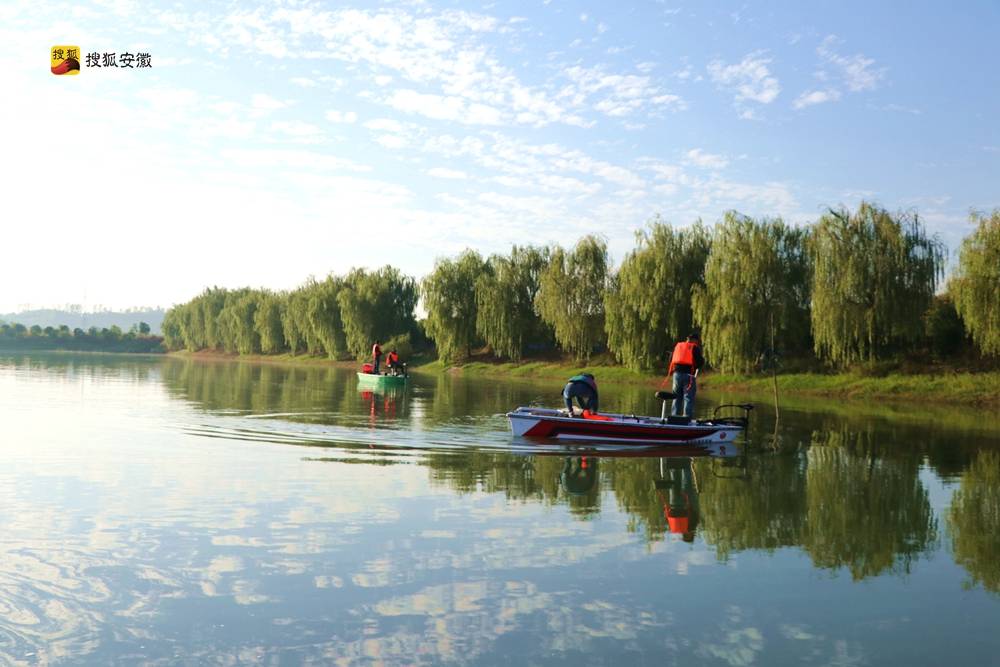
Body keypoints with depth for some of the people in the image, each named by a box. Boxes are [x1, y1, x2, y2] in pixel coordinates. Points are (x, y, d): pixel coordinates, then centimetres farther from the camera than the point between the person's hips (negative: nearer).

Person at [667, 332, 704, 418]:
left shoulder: (678, 346, 15)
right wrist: (703, 360, 12)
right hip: (689, 374, -5)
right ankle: (687, 417, -9)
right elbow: (700, 362, -9)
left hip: (677, 373, 5)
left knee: (677, 397, 13)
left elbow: (671, 359, 17)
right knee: (688, 397, -3)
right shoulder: (695, 348, -1)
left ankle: (675, 417, 14)